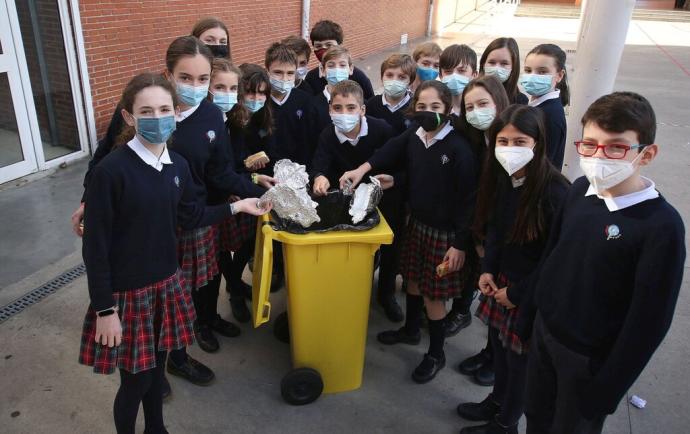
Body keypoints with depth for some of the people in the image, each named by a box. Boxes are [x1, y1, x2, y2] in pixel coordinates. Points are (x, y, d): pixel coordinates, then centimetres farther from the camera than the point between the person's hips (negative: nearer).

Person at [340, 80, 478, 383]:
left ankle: (436, 353, 26)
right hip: (416, 221, 6)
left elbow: (467, 199, -19)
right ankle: (410, 329, 47)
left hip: (444, 231, -6)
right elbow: (391, 151, 15)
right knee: (413, 279, 21)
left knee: (433, 292, 5)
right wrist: (362, 169, -2)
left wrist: (460, 244, -18)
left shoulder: (458, 148, -21)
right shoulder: (413, 137, -4)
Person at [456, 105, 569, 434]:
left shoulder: (554, 191, -26)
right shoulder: (503, 177, -5)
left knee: (519, 357, 12)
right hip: (501, 281, 6)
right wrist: (488, 270, 2)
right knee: (498, 344, 21)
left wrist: (518, 293, -13)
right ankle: (497, 401, 47)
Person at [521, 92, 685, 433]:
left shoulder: (662, 225, -23)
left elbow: (649, 322, -19)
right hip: (544, 331, 5)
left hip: (591, 357, -5)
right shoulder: (580, 190, -7)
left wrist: (607, 389, -13)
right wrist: (527, 317, 10)